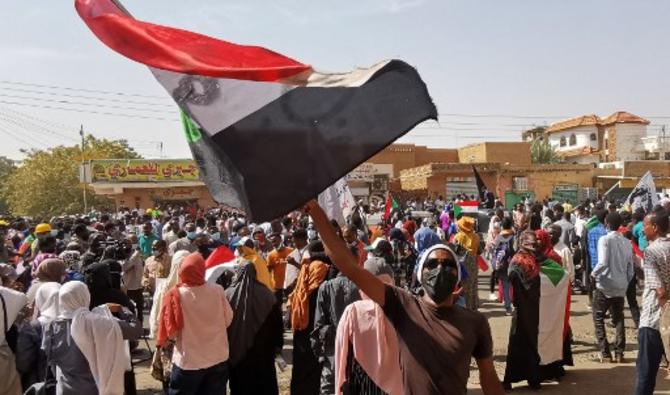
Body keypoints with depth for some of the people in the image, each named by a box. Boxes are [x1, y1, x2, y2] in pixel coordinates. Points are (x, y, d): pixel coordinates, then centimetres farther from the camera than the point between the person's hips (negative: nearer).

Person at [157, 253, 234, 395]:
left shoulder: (176, 295, -17)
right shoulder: (218, 290, -12)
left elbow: (171, 330, -11)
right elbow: (228, 320, 0)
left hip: (188, 362, -2)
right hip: (218, 359, 2)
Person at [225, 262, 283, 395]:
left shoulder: (228, 294, -8)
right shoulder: (266, 294, -8)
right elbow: (277, 322, -3)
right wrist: (278, 345, 8)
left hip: (236, 351, 0)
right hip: (262, 351, 0)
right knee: (264, 384, 12)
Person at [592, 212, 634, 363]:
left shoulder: (604, 239, -12)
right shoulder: (627, 242, 5)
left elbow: (603, 263, -23)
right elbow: (630, 268, 9)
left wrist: (594, 274, -6)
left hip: (605, 285, -5)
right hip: (621, 287, 5)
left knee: (598, 318, 7)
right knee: (618, 319, 14)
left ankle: (604, 353, 5)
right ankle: (619, 353, 14)